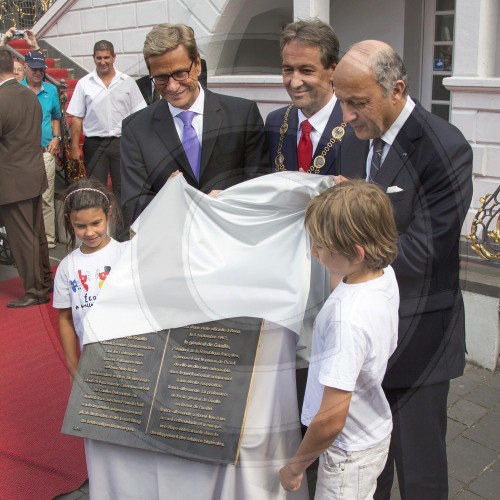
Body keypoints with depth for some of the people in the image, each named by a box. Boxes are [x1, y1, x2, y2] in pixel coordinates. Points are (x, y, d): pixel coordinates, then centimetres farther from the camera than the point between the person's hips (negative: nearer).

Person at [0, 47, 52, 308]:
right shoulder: (30, 95, 4)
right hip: (34, 174, 8)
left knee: (22, 237, 2)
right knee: (36, 233, 18)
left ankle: (35, 291, 10)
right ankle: (45, 279, 31)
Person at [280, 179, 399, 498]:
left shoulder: (347, 318, -36)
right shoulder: (386, 275, -12)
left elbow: (331, 419, -30)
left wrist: (295, 466, -14)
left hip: (350, 452, -8)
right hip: (377, 432, 8)